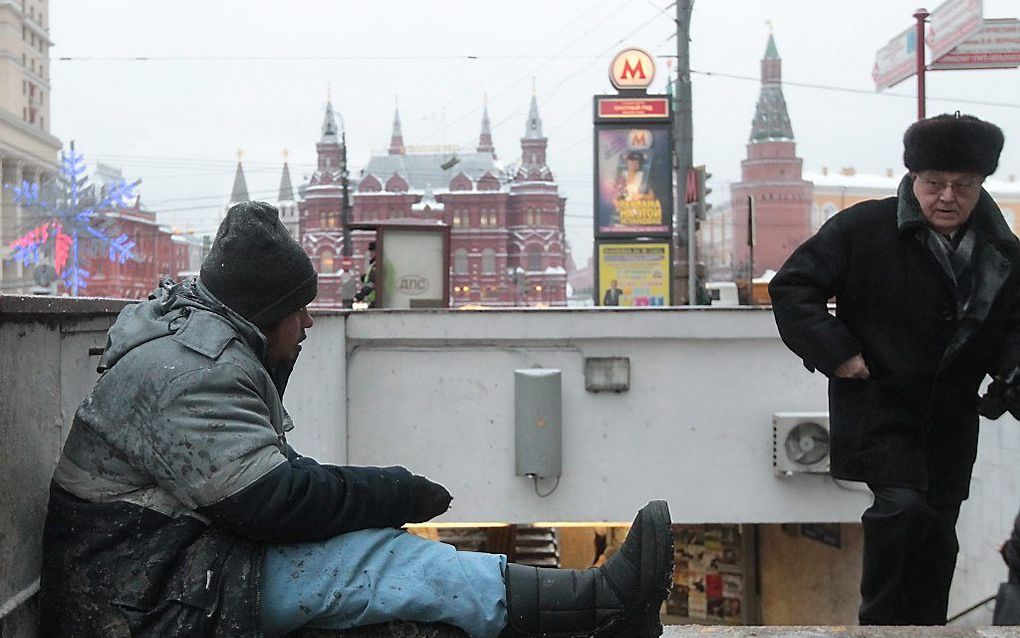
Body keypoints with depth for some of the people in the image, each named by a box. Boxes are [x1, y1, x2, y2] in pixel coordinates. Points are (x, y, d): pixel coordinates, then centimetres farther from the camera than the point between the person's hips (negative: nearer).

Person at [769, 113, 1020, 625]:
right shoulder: (864, 229, -11)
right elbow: (791, 286, -7)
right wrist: (834, 351, -16)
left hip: (950, 415, 5)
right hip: (878, 403, -5)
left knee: (937, 532, 11)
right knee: (903, 505, -21)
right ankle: (881, 622, -5)